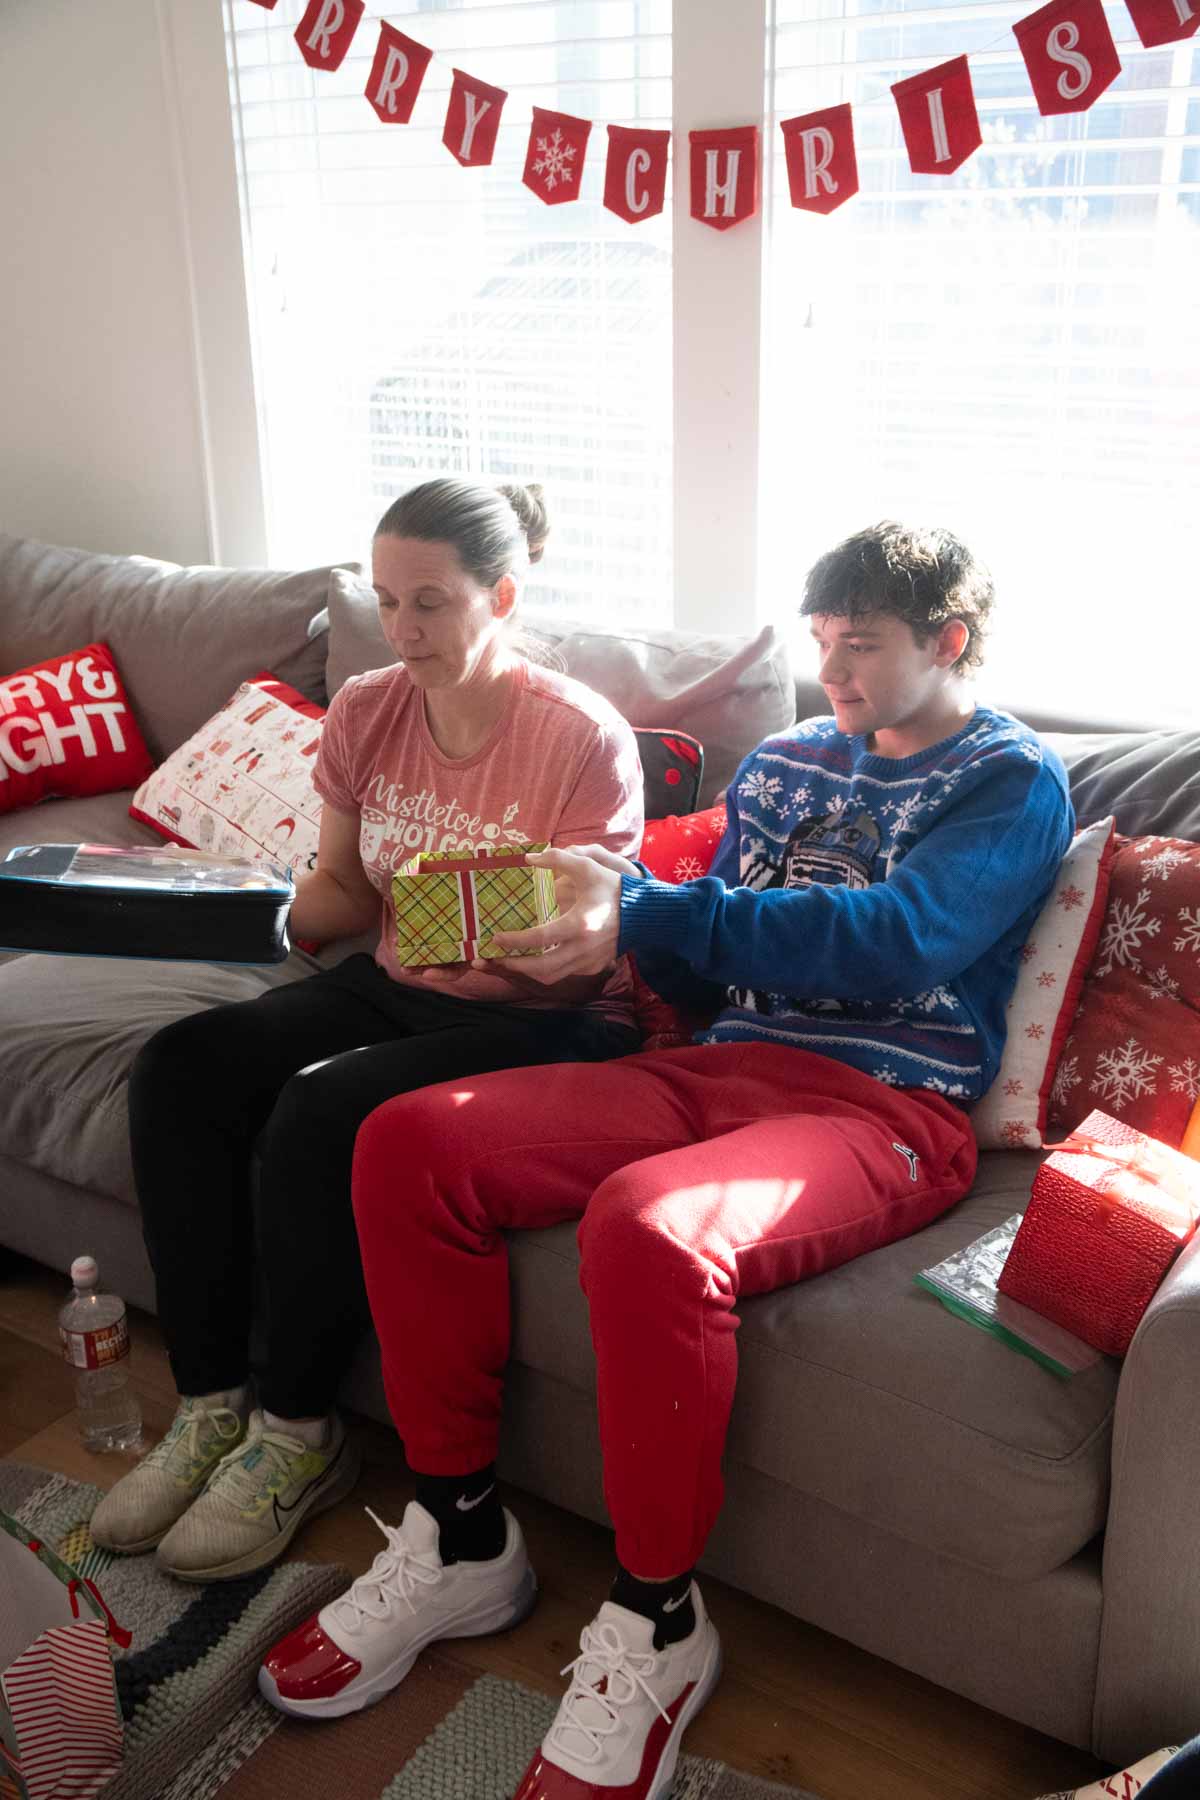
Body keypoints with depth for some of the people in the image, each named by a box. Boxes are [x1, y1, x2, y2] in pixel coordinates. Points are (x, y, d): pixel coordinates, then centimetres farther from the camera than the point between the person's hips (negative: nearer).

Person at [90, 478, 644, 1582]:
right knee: (179, 1070, -15)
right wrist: (294, 911, -11)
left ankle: (298, 1437, -7)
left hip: (542, 1022, -6)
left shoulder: (583, 739, -15)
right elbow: (339, 888, 11)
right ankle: (211, 1408, -5)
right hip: (394, 988, 7)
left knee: (316, 1116, -29)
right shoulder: (366, 712, 3)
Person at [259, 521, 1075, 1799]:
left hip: (888, 1106, -6)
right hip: (726, 1065, 7)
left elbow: (897, 936, -18)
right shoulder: (781, 763, 21)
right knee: (407, 1143, -12)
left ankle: (657, 1625, -13)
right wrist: (613, 905, -3)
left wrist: (645, 911, -23)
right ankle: (459, 1537, 0)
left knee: (646, 1225, -38)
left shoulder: (1014, 781, 2)